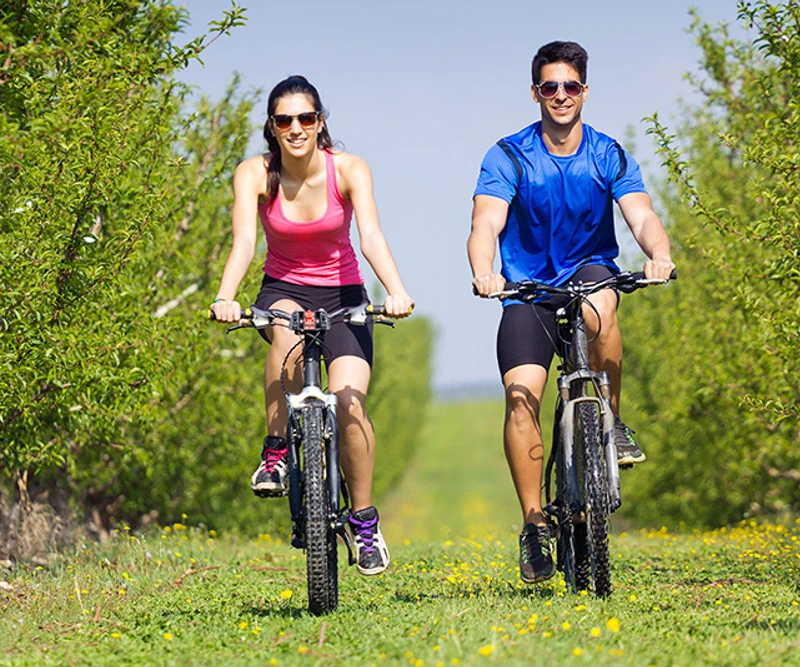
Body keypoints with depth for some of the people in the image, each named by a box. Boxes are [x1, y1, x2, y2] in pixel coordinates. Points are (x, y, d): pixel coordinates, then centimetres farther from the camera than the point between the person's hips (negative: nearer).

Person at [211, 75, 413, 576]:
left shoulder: (348, 170, -14)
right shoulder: (255, 175, -12)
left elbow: (372, 236, -27)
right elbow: (244, 240, -26)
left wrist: (396, 291, -46)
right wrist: (226, 297, -45)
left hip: (342, 294, 0)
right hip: (284, 290, 0)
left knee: (349, 401, -21)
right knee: (288, 333, -38)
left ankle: (365, 519, -3)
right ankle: (276, 452, -23)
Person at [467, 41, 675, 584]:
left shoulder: (609, 157, -3)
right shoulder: (508, 158, -7)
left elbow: (643, 216, -16)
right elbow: (486, 225, -19)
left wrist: (659, 253, -39)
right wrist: (484, 273, -41)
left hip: (592, 271, 1)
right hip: (528, 290, 0)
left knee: (599, 307, -37)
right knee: (522, 393, -21)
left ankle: (611, 421, -16)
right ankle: (534, 524, -14)